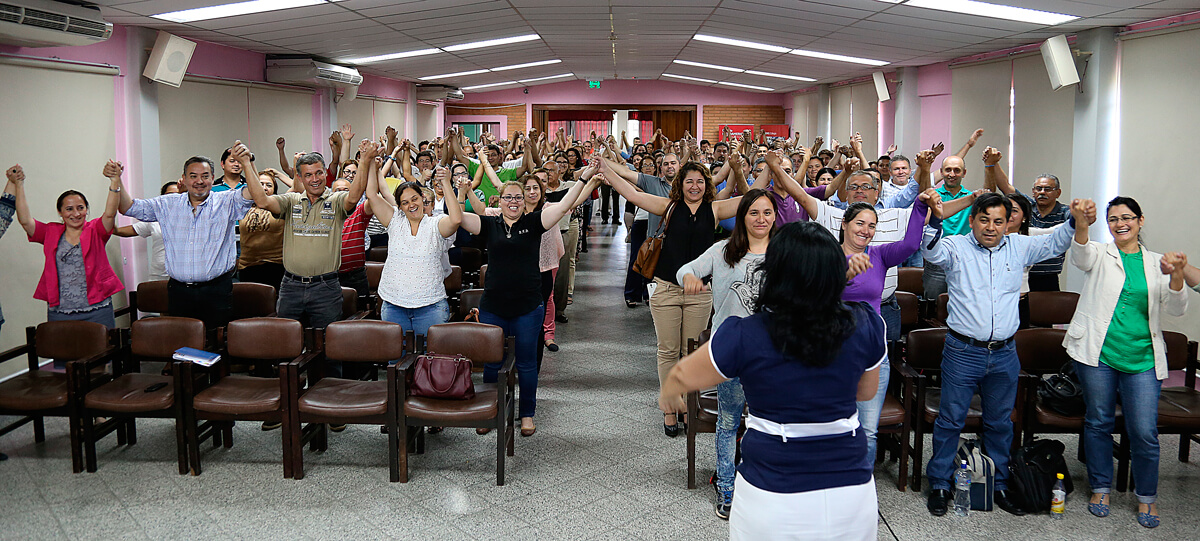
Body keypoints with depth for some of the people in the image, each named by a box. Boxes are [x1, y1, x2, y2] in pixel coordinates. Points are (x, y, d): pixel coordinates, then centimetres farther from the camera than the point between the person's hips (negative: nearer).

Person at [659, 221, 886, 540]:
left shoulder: (744, 337, -18)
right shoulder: (865, 325, -9)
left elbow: (681, 378, -1)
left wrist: (667, 396, 21)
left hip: (773, 499, -3)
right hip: (852, 493, 3)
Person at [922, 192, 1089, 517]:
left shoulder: (1018, 247, 9)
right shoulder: (956, 247, -3)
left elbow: (1054, 243, 14)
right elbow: (930, 249, -20)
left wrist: (1075, 222, -5)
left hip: (1004, 355, 4)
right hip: (963, 352, -4)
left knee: (1000, 423, 14)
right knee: (950, 420, 3)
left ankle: (999, 485, 28)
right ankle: (939, 484, 15)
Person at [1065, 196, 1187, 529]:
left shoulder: (1155, 263, 11)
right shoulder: (1100, 255, 4)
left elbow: (1176, 309, 4)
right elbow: (1081, 254, -22)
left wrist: (1176, 276, -17)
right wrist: (1081, 224, -44)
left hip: (1142, 360, 1)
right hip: (1098, 354, -1)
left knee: (1145, 432, -1)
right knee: (1098, 423, 10)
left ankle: (1147, 496, 20)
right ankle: (1101, 487, 27)